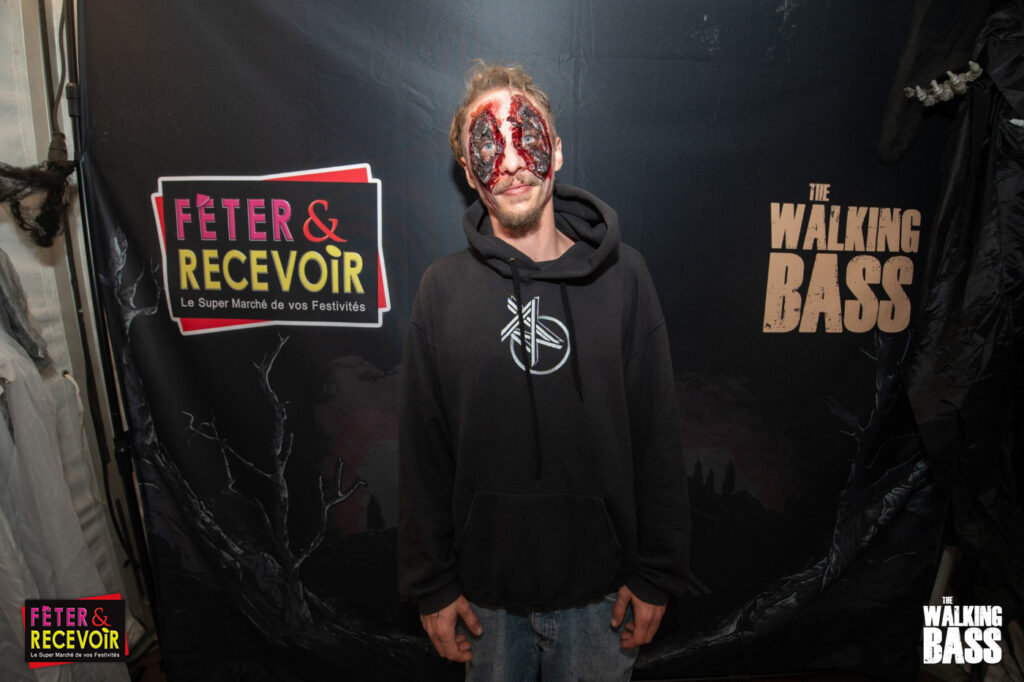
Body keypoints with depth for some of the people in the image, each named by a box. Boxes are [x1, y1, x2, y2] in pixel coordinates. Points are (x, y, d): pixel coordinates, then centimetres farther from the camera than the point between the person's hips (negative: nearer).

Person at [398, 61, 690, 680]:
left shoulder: (622, 275, -6)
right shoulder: (444, 289, -6)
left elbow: (658, 441, -4)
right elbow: (424, 455, -3)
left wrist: (656, 576, -3)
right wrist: (432, 586, 0)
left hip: (600, 590, 0)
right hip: (486, 594, 1)